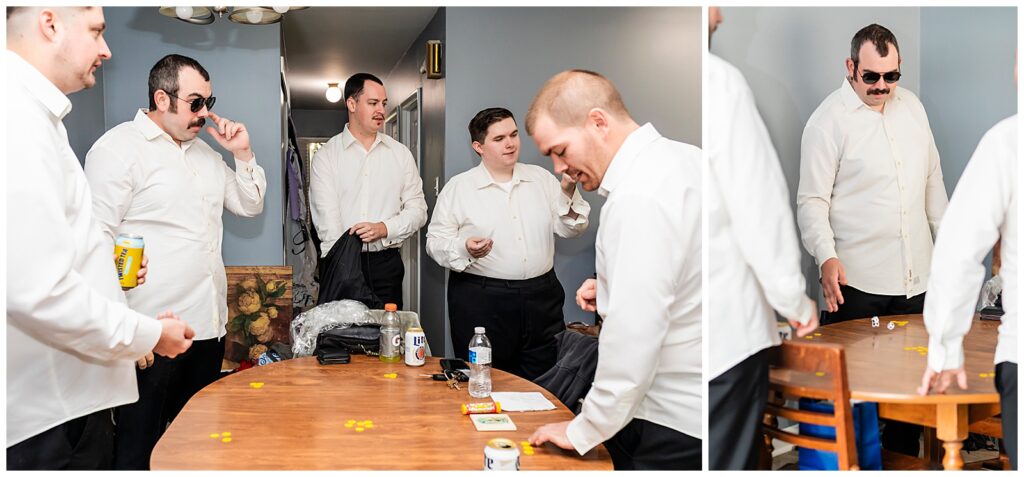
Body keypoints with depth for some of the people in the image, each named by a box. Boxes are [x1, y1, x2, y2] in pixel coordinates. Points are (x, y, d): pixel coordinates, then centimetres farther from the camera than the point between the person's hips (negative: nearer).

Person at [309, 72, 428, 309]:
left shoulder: (401, 154, 10)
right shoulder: (325, 156, 3)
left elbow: (417, 209, 8)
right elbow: (327, 220, -6)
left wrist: (385, 228, -11)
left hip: (387, 263, 2)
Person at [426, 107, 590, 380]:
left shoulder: (541, 178, 10)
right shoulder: (458, 187, 0)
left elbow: (570, 229, 9)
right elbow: (436, 241, -2)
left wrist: (569, 193, -7)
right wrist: (464, 248, -21)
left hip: (540, 298, 3)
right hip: (480, 300, -3)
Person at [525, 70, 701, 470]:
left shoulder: (639, 197, -24)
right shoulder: (683, 157, 5)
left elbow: (633, 336, -27)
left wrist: (583, 431, -16)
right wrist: (615, 287, 6)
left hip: (674, 428, -9)